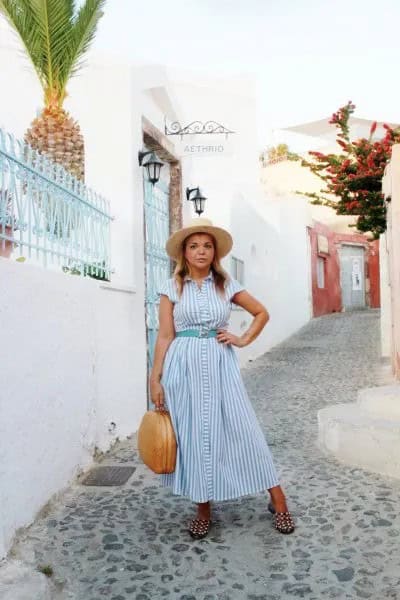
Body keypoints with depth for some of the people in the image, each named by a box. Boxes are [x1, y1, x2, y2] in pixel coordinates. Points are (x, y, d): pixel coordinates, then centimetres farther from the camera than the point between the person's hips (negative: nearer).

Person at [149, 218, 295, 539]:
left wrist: (243, 340, 4)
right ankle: (204, 511, 22)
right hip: (185, 367, 0)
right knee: (193, 436, 6)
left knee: (242, 429, 1)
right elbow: (165, 336, 0)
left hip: (220, 365, 1)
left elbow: (262, 313, 16)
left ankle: (278, 501, 16)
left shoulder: (226, 284, 6)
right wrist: (155, 378, -4)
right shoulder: (172, 287, 2)